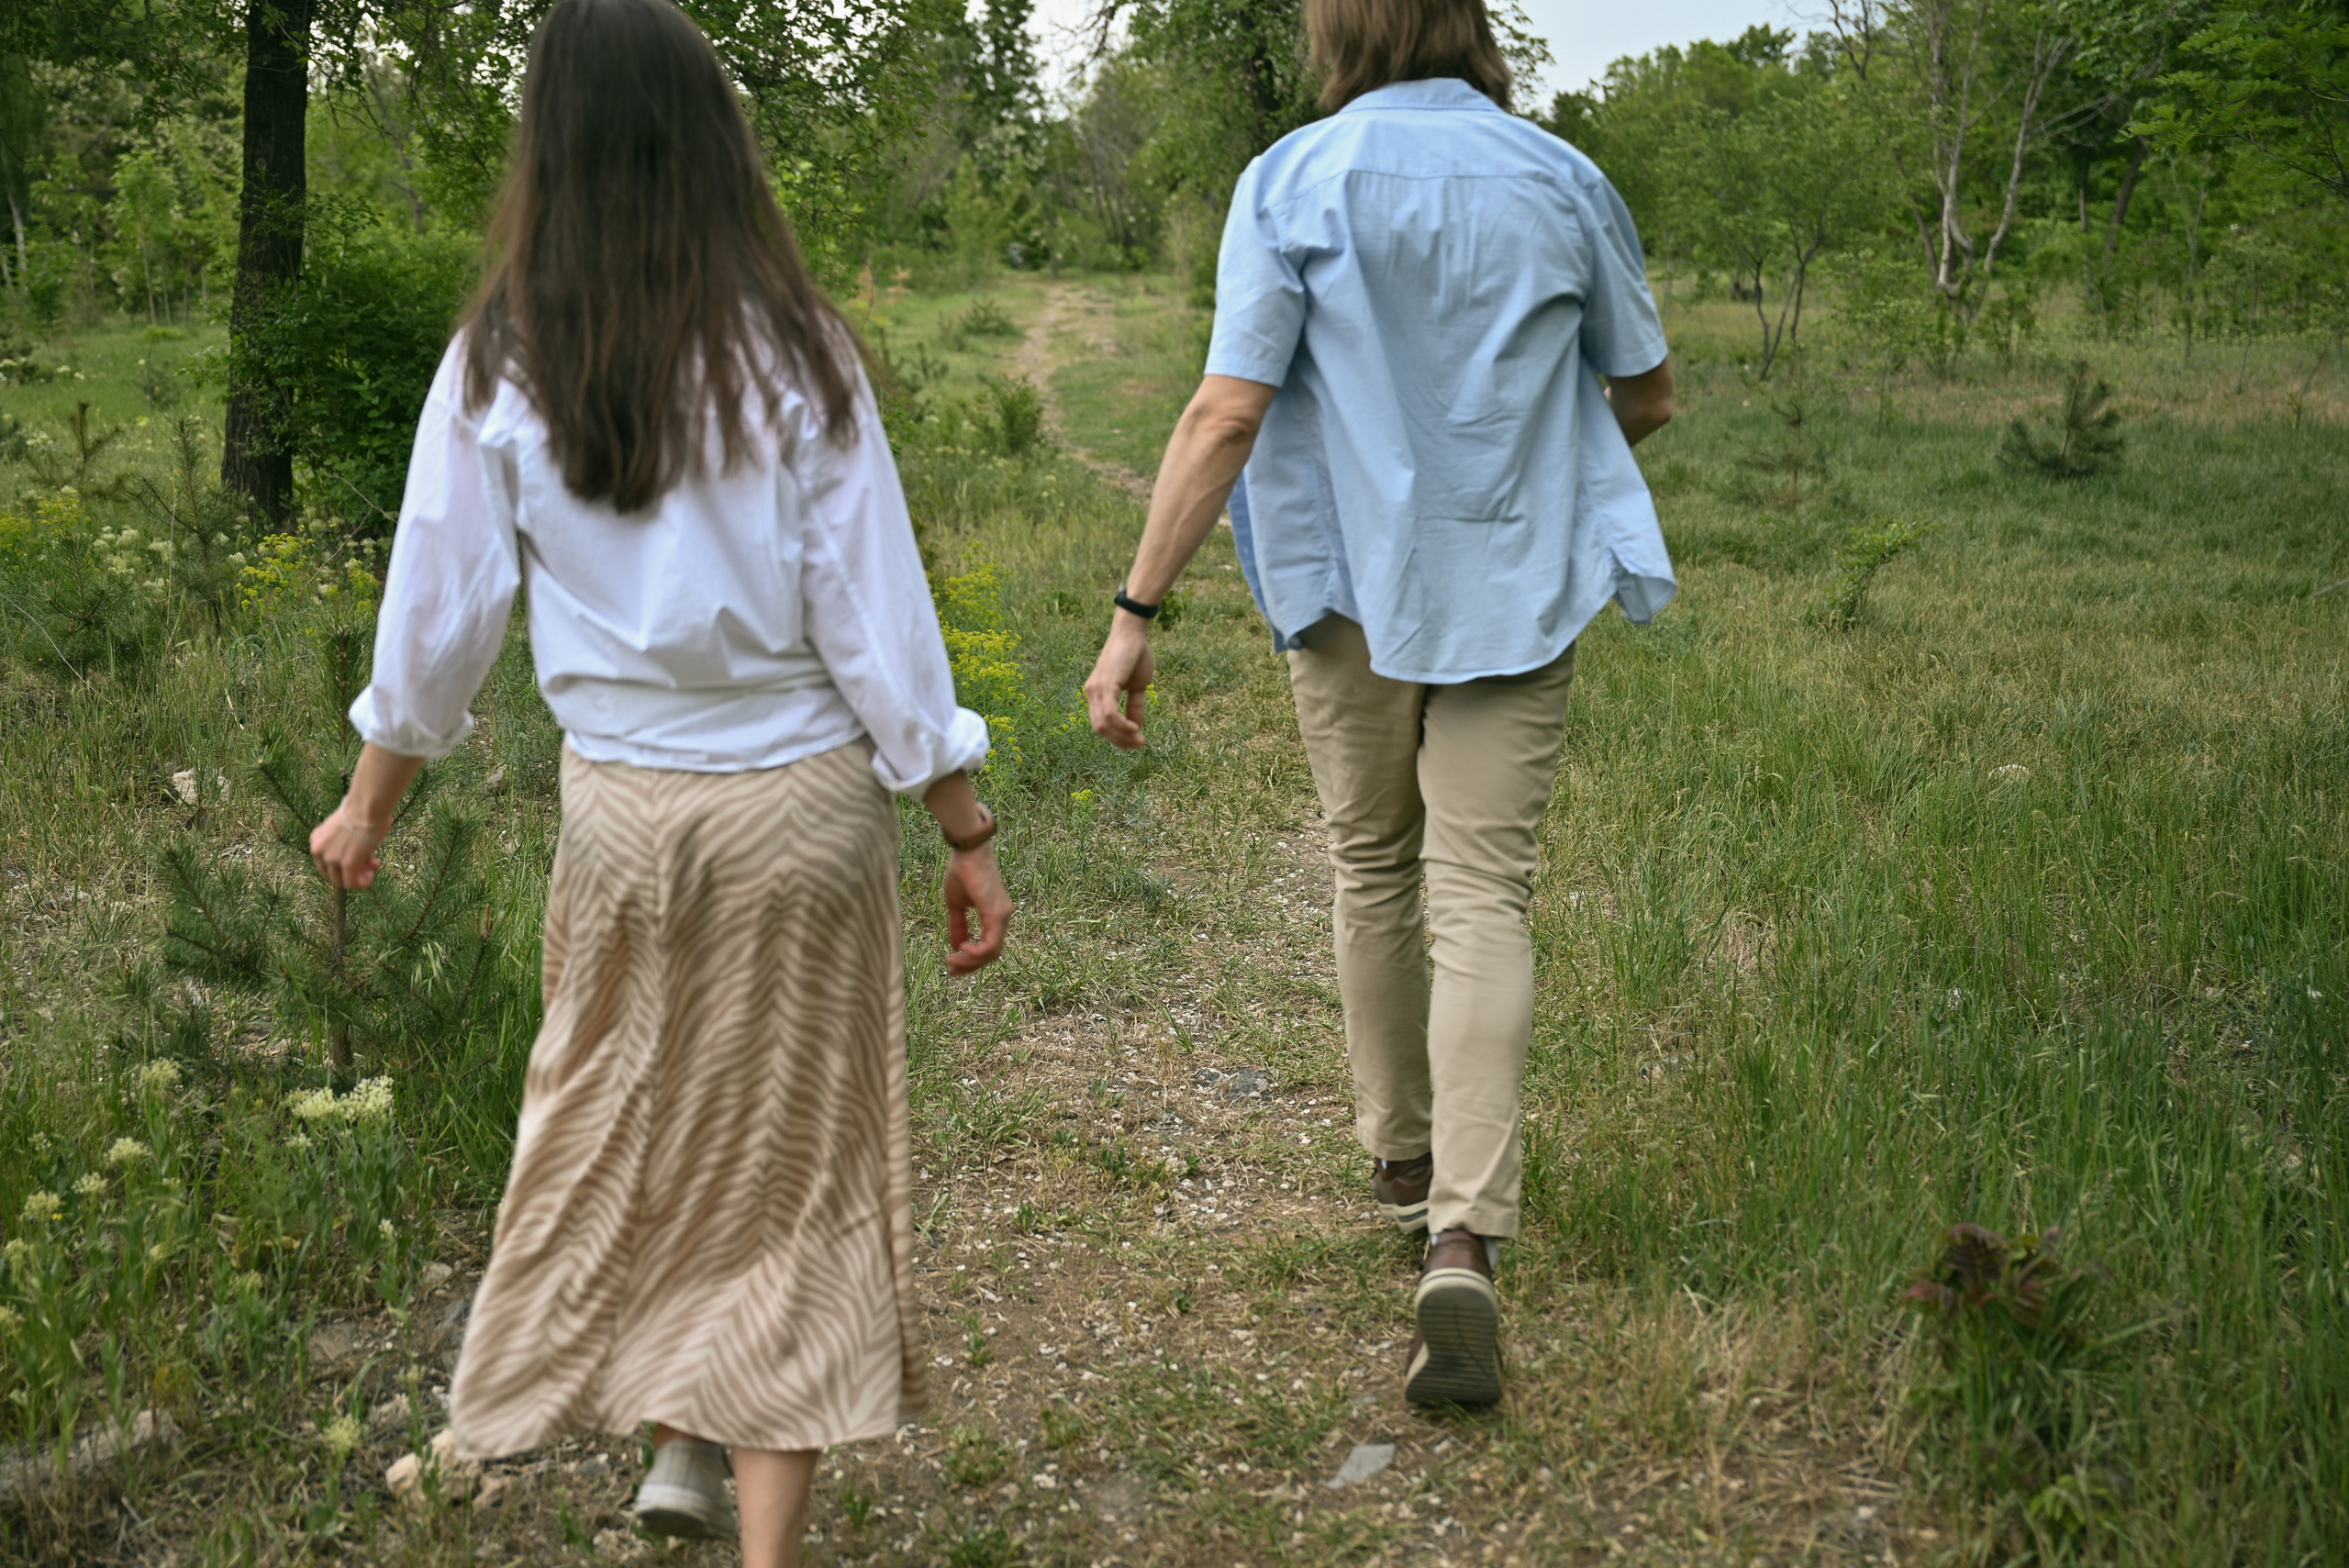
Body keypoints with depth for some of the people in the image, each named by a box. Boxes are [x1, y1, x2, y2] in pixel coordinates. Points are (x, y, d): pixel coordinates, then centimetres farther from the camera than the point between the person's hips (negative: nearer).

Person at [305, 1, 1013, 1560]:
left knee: (628, 1126, 25)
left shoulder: (500, 367, -6)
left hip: (625, 805, 2)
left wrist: (370, 803, 16)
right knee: (793, 1156, 10)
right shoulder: (794, 352, -10)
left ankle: (680, 1437, 32)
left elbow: (439, 614, 1)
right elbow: (876, 621, -9)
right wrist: (969, 833, 0)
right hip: (803, 799, -1)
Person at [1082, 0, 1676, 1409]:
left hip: (1352, 586, 0)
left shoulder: (1293, 183, -8)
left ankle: (1404, 1159, 36)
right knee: (1483, 902, -2)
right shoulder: (1563, 182, -1)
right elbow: (1646, 399, 10)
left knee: (1373, 871, 19)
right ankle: (1464, 1239, -17)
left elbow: (1229, 413, -16)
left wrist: (1136, 614, -14)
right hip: (1513, 588, 0)